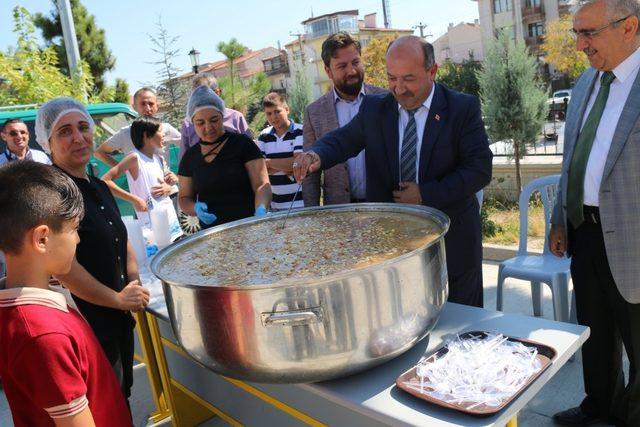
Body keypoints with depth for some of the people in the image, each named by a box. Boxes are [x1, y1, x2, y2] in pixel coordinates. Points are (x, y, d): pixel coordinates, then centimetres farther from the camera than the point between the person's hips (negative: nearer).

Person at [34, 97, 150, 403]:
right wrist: (119, 299, -14)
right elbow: (64, 267, -24)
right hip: (86, 330, -8)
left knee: (122, 396, 24)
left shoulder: (99, 188, 8)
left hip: (119, 320, 8)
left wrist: (135, 285, 0)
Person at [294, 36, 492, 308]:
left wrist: (426, 194, -19)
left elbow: (479, 169, -11)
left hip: (452, 241, -1)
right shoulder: (374, 109, 2)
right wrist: (316, 155, -21)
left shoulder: (463, 108, -7)